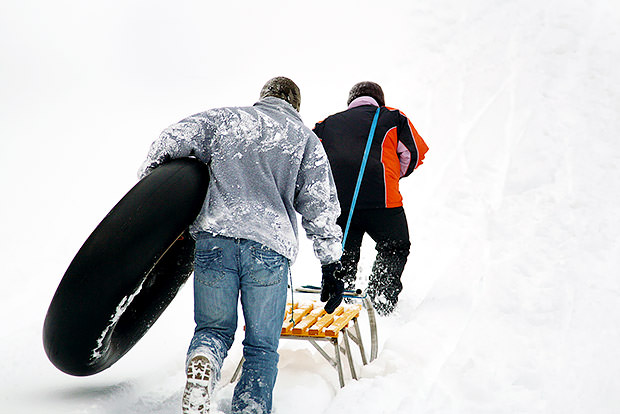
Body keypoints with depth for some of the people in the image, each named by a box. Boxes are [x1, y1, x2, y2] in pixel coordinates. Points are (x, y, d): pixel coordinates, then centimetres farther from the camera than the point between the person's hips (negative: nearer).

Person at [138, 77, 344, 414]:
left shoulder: (225, 118, 18)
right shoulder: (306, 138, 16)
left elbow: (172, 140, 7)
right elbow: (321, 207, 9)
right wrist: (331, 266, 10)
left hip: (215, 239, 1)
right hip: (271, 247, -1)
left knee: (214, 328, 17)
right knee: (262, 346, 12)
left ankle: (202, 362, -15)